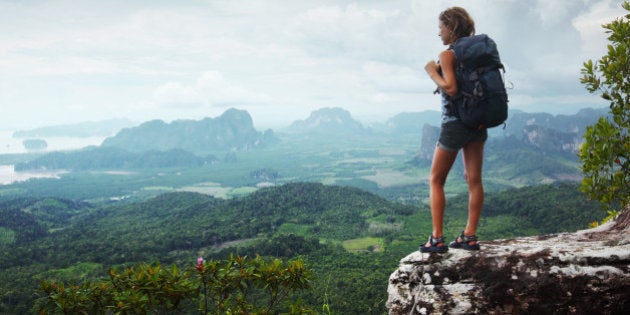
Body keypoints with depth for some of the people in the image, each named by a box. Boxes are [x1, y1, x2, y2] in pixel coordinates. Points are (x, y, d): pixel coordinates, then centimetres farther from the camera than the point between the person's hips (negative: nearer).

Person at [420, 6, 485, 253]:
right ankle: (469, 236, 11)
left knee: (436, 180, 5)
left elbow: (450, 88, -23)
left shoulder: (447, 55, -13)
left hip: (454, 123, -7)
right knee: (474, 179, 7)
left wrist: (432, 72, -10)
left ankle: (437, 239, 1)